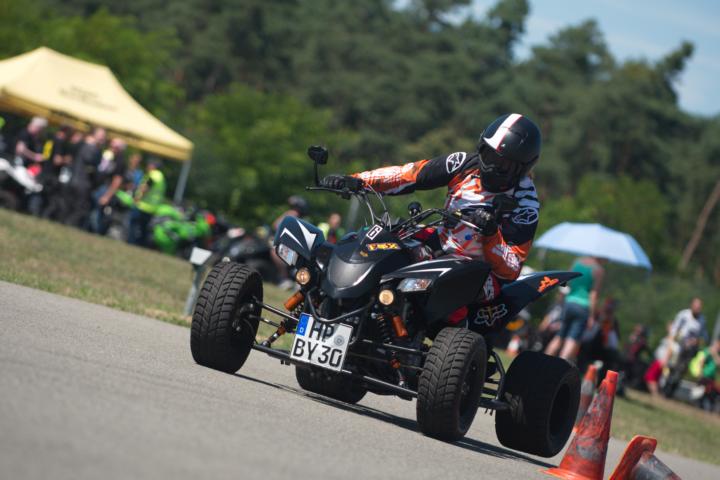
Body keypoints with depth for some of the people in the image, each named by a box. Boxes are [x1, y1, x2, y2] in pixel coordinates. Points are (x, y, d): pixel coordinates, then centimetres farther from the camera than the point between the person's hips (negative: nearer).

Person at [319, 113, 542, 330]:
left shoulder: (525, 203, -17)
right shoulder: (466, 164, -5)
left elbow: (511, 270, -19)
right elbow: (408, 174, -7)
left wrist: (491, 235, -36)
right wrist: (357, 181, -19)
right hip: (441, 246, 6)